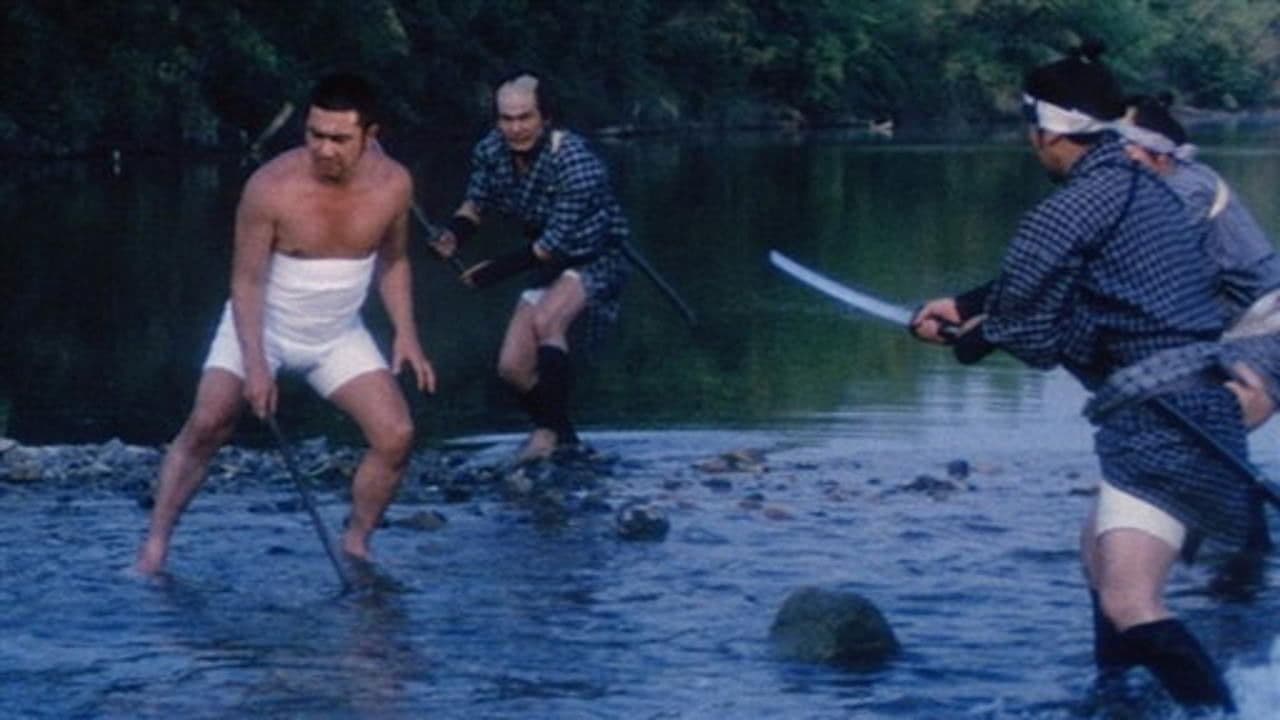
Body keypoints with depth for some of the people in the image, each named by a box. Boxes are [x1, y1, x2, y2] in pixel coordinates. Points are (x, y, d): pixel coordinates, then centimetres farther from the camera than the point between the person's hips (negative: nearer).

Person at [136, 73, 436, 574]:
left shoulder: (392, 185, -14)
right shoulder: (270, 188, -26)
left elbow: (393, 261, 5)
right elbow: (246, 280, -19)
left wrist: (406, 335, -4)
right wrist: (254, 364, -26)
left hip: (339, 336, 3)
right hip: (259, 326, -3)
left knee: (397, 436, -8)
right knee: (207, 424, -20)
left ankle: (355, 546, 10)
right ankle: (155, 544, -10)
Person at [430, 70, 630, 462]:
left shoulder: (574, 161, -30)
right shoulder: (491, 151, -11)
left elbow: (557, 242, -27)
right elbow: (476, 203, 2)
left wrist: (498, 269, -28)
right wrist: (454, 235, -19)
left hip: (597, 259, -7)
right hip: (551, 266, 7)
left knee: (545, 320, -34)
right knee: (512, 367, 1)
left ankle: (550, 429, -25)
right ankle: (560, 436, 25)